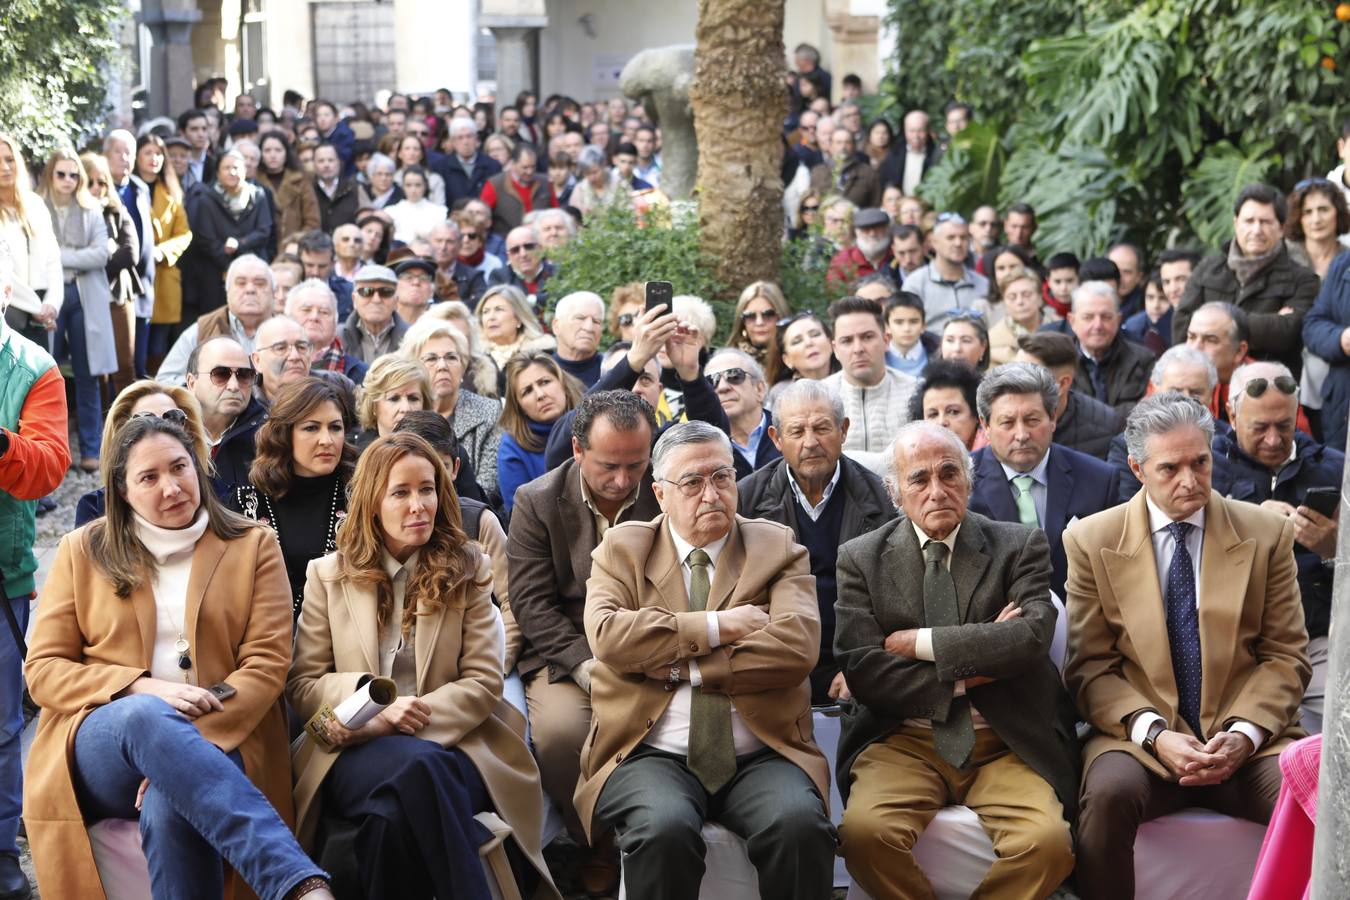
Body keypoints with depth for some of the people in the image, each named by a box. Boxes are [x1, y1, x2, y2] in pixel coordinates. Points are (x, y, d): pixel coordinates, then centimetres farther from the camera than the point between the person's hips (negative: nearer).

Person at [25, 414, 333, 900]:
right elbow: (42, 670, 8)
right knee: (145, 716, -39)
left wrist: (187, 744, -16)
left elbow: (267, 664, 1)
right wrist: (143, 689, -11)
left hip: (217, 745, 0)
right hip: (99, 747, 1)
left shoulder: (252, 546, 11)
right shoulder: (84, 551, 14)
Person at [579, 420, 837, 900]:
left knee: (800, 825, -31)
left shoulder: (777, 547, 11)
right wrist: (718, 626, -8)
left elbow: (796, 647, -7)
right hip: (652, 755, 0)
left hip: (761, 754, 1)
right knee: (665, 830, -33)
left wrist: (682, 666, -9)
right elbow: (607, 636, -9)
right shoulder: (621, 549, 11)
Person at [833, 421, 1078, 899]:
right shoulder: (861, 559, 7)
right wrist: (969, 675, -8)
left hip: (1006, 745, 0)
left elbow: (1031, 638, -11)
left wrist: (921, 643, -10)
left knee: (1048, 841, -29)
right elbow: (861, 670, -5)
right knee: (864, 832, -31)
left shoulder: (1020, 546, 6)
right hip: (904, 742, 0)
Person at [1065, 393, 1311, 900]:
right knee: (1109, 794, -34)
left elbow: (1285, 657, 7)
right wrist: (1154, 734, -15)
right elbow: (1091, 667, 2)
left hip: (1249, 740, 1)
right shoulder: (1092, 541, 5)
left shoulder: (1266, 534, 8)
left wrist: (1244, 733, -11)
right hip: (1141, 736, -1)